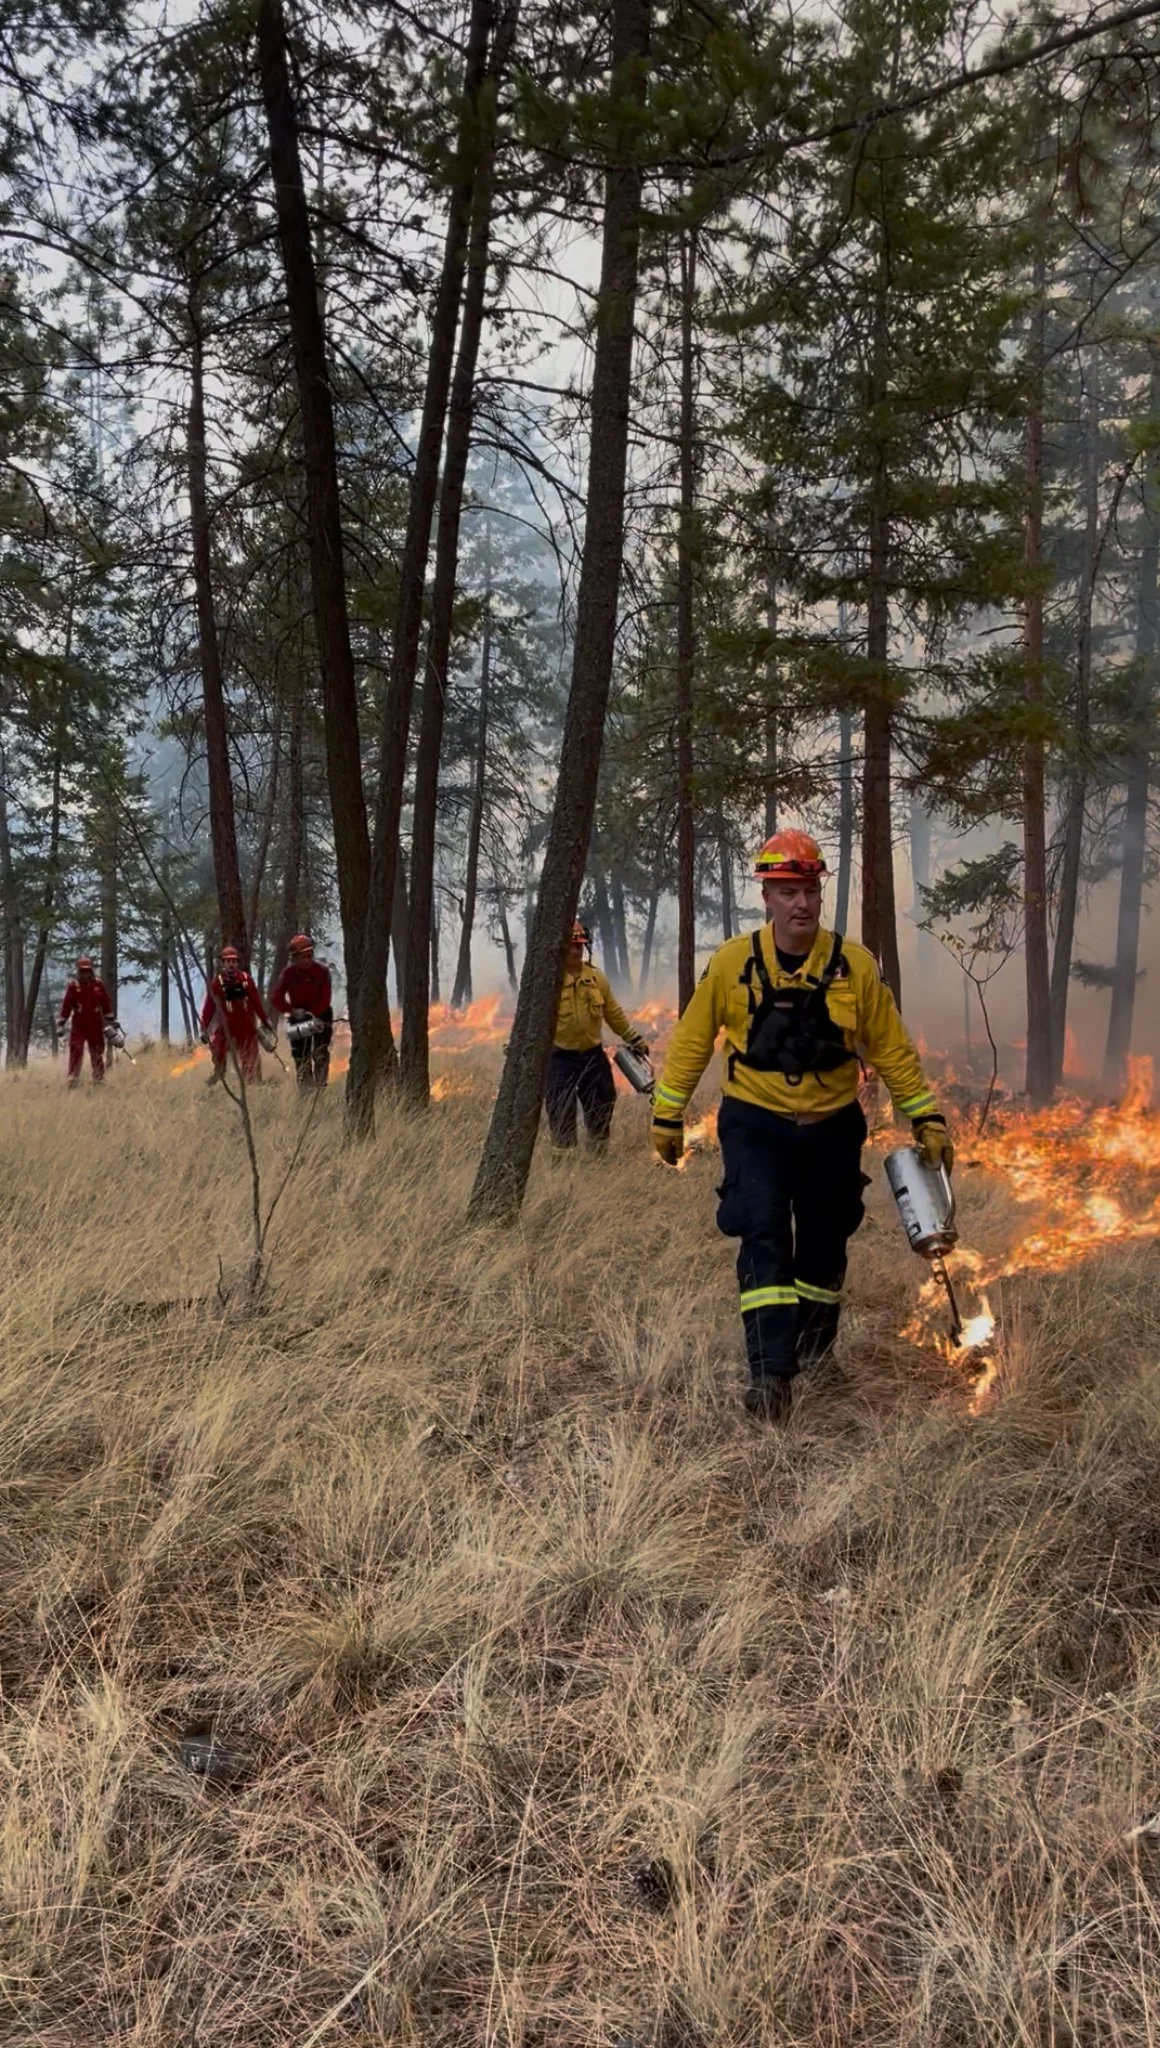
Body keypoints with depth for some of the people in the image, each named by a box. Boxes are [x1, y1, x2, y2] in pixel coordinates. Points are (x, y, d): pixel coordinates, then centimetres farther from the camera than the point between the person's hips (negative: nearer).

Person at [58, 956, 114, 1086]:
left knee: (97, 1054, 10)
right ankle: (73, 1082, -3)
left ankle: (99, 1081, 20)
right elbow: (66, 1006, -4)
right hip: (78, 1026, -2)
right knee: (75, 1053, -7)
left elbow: (106, 1004, 7)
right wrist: (60, 1024, -5)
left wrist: (110, 1021, 7)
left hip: (95, 1026, 2)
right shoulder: (73, 985, -4)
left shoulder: (99, 984, 1)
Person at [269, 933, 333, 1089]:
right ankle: (305, 1086, 8)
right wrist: (292, 1010, -27)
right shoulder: (288, 972, -14)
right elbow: (276, 998, -17)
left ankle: (320, 1085, 0)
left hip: (320, 1015, -1)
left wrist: (313, 1014, -26)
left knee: (321, 1053, -8)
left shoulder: (322, 970, -17)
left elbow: (325, 999, -17)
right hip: (298, 1017, 1)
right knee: (301, 1056, 0)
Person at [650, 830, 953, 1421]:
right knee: (764, 1237, -16)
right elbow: (692, 1041, 2)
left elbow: (892, 1050, 2)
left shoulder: (854, 965, -7)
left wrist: (927, 1119, 2)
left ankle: (815, 1346, 40)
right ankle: (770, 1373, -14)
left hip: (831, 1128, 2)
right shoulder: (732, 962, -8)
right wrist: (667, 1116, 5)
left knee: (823, 1245, 15)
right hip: (755, 1125, -2)